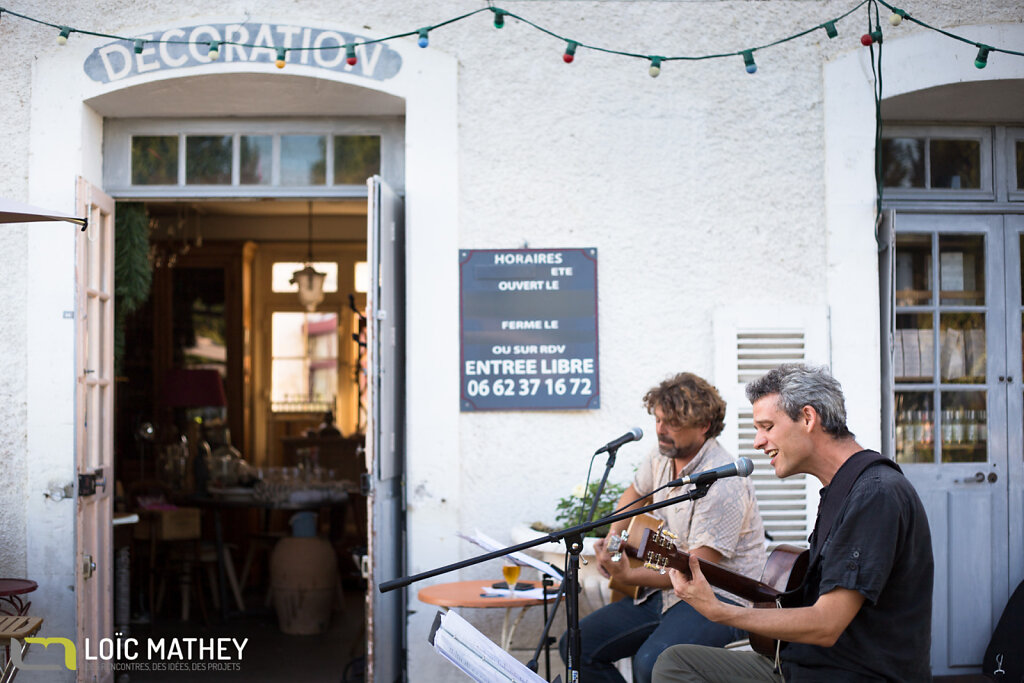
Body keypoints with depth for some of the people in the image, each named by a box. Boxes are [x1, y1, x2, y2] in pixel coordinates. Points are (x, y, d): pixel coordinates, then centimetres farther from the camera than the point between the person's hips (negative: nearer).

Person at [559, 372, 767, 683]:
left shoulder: (723, 484, -21)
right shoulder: (662, 459, 6)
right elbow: (635, 493, 29)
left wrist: (628, 576, -27)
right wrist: (612, 539, 13)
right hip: (663, 591, 9)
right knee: (576, 645, -3)